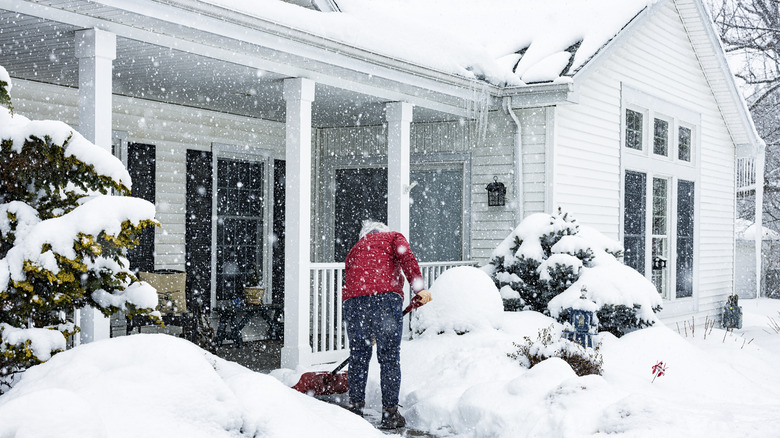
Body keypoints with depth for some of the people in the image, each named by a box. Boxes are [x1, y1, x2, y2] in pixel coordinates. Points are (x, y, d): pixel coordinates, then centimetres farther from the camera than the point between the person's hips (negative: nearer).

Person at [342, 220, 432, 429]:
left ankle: (355, 407, 23)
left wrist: (367, 333, 40)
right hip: (385, 297, -4)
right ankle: (390, 413, 8)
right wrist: (419, 288, -11)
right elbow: (406, 257, -1)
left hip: (353, 301, 4)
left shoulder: (355, 249, 35)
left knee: (358, 356, 16)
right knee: (389, 357, 4)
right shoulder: (393, 237, 23)